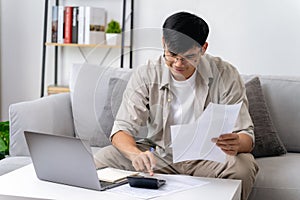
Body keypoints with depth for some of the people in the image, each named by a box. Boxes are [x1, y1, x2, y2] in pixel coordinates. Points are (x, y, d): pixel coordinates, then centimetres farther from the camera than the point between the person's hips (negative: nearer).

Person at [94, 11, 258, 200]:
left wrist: (236, 145, -37)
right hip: (158, 154, 2)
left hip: (208, 157, -1)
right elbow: (123, 128, -11)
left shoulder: (225, 75, -10)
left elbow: (245, 135, -10)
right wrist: (136, 154, -35)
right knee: (102, 159, -20)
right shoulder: (145, 76, -7)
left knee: (243, 167, -33)